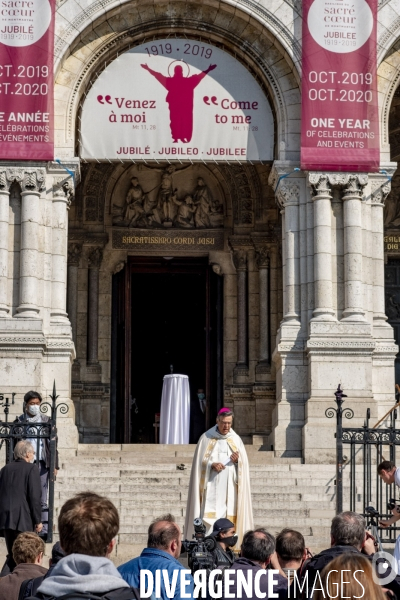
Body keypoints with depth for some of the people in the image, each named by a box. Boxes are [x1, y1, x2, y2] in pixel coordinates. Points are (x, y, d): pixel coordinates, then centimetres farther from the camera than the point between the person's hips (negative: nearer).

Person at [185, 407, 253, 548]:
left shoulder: (236, 439, 11)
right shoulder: (206, 438, 4)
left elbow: (244, 464, 12)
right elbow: (200, 462, 2)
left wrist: (238, 460, -9)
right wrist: (212, 465, -15)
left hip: (230, 486, 2)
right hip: (211, 485, -2)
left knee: (229, 514, -3)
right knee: (209, 515, -10)